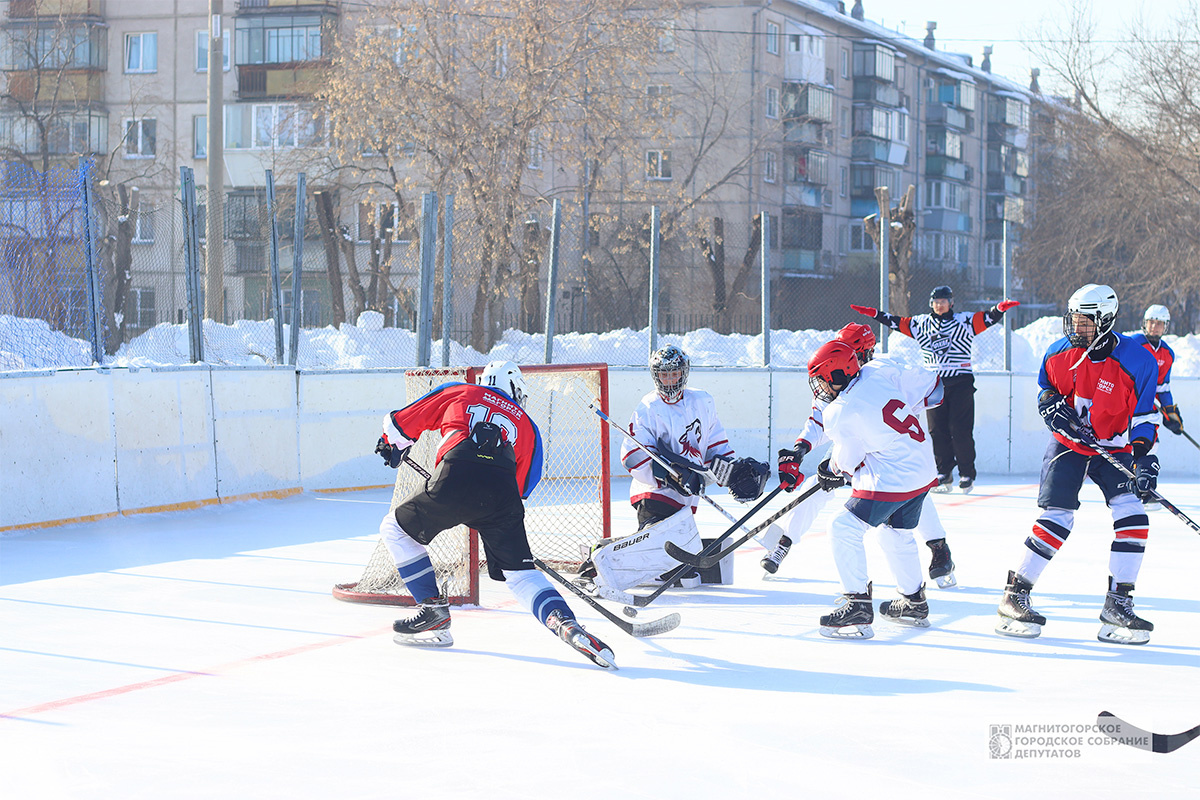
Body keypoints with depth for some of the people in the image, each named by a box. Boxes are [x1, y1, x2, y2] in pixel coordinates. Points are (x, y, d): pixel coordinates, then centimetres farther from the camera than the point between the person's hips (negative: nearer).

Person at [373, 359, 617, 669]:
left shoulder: (456, 392, 28)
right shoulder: (526, 425, 32)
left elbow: (403, 421, 32)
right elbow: (522, 486, 31)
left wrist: (392, 445, 55)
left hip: (454, 479, -2)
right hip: (502, 491, 2)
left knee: (397, 530, 22)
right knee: (520, 572, 10)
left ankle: (434, 610, 17)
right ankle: (565, 622, -14)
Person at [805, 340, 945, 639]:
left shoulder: (839, 415, -17)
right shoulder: (879, 372, -1)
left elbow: (847, 464, -5)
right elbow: (929, 387, 6)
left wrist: (831, 471, 16)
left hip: (892, 477, -9)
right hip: (923, 467, 9)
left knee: (844, 529, -5)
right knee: (896, 532, 26)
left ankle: (858, 605, -8)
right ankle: (914, 602, 38)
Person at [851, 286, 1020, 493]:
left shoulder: (964, 321, 2)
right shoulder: (921, 324, 12)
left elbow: (987, 318, -8)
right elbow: (897, 322, 14)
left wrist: (1000, 309, -27)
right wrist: (874, 314, 7)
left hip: (960, 383, -3)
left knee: (960, 429, -6)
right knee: (937, 430, 2)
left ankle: (967, 474, 5)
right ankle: (944, 473, 11)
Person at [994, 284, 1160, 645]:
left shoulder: (1137, 362, -16)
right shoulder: (1060, 353, -8)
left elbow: (1144, 416, -10)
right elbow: (1045, 387, 11)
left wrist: (1143, 456, -21)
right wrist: (1052, 405, -11)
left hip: (1114, 449, 0)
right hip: (1067, 444, 0)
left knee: (1132, 517, -16)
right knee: (1055, 520, -11)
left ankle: (1117, 605, -7)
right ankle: (1014, 596, 0)